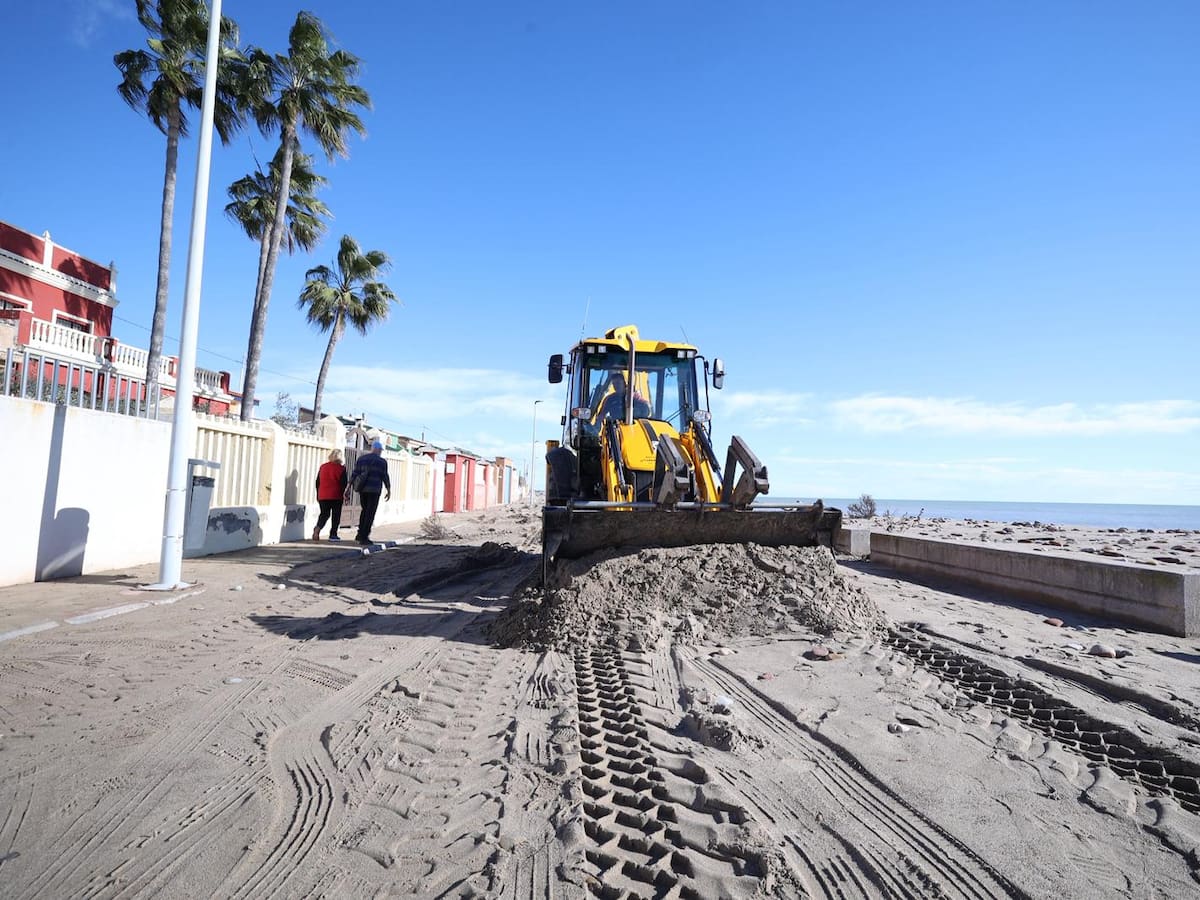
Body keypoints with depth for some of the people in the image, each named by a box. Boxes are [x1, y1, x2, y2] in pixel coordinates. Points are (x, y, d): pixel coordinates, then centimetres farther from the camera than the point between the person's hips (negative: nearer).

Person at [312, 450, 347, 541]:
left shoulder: (322, 467, 8)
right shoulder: (341, 468, -6)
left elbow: (317, 482, 12)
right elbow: (343, 483, -9)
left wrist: (318, 495, 19)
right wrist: (342, 493, 4)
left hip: (322, 496, 4)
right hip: (336, 496, -4)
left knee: (324, 514, 14)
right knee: (336, 515, 6)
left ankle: (317, 528, -10)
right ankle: (333, 534, 6)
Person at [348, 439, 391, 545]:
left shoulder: (361, 458, 7)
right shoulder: (382, 461, -5)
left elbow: (354, 474, 4)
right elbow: (385, 477, -6)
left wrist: (349, 488, 5)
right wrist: (389, 491, 3)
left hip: (362, 489, 5)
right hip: (374, 490, -5)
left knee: (365, 510, 22)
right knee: (370, 513, 1)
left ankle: (360, 533, 16)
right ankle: (364, 537, -1)